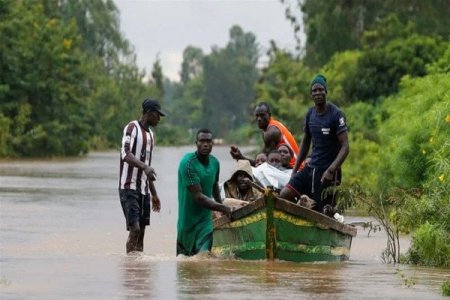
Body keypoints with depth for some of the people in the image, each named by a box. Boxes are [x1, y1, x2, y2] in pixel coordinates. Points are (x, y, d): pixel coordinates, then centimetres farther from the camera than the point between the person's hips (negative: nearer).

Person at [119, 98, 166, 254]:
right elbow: (126, 154, -23)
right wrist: (145, 166, -38)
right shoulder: (132, 128, -7)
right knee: (134, 229, -17)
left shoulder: (150, 134, 20)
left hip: (143, 189, 9)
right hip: (129, 187, -9)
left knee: (141, 231, 5)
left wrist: (154, 194, 26)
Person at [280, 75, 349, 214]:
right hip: (310, 167, 6)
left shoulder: (335, 114, -11)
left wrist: (330, 170, -25)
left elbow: (345, 147, -15)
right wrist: (295, 169, 14)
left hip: (327, 172, -6)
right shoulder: (310, 114, 8)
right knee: (284, 195, -10)